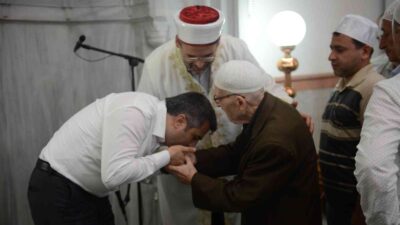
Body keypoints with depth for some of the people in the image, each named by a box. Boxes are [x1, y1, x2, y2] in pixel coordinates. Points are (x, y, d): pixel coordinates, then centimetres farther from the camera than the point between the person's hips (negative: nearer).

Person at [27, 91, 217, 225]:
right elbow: (115, 174, -34)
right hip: (58, 190, -9)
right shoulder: (135, 113, -27)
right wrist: (166, 156, -24)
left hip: (89, 189, 9)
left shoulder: (155, 117, 1)